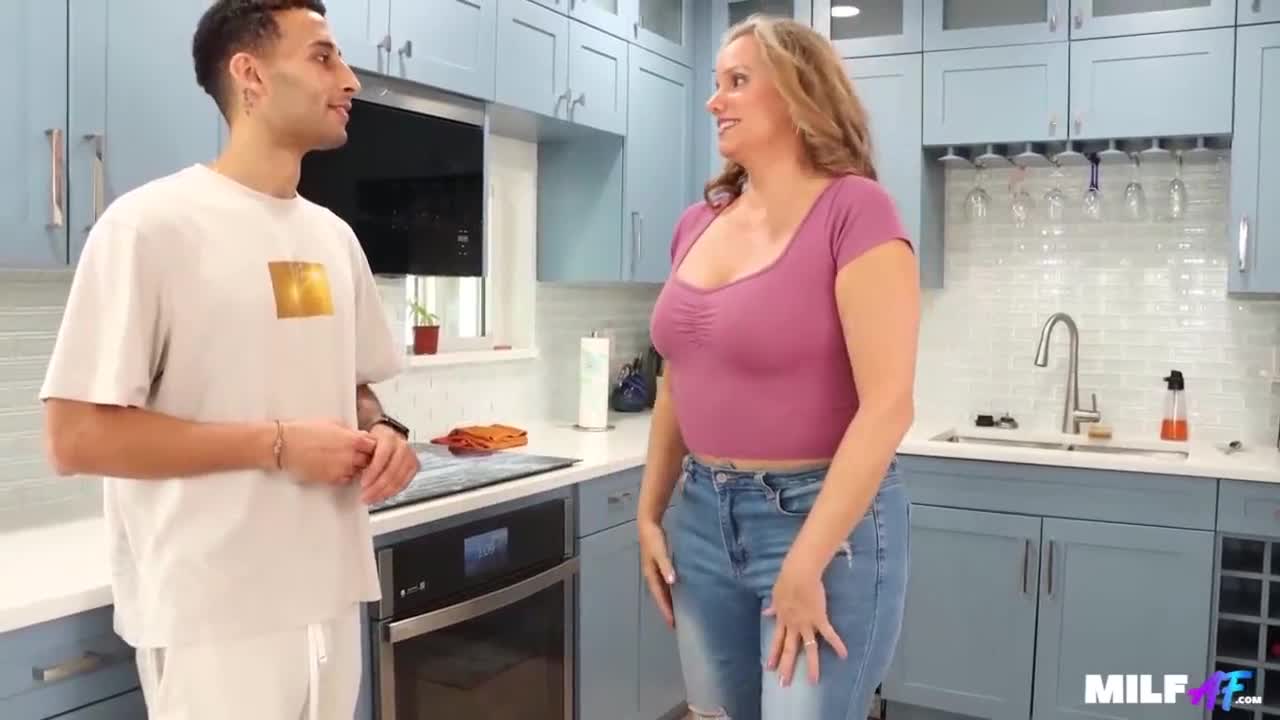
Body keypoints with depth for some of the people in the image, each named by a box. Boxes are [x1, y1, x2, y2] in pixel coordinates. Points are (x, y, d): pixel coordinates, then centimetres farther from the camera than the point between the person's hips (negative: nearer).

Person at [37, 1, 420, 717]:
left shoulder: (334, 235, 8)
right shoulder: (151, 224, -13)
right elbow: (76, 436, -15)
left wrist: (384, 432, -5)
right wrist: (279, 443, -18)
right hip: (216, 621, -6)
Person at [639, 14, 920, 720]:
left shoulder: (854, 210, -13)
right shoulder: (698, 222, 6)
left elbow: (888, 405, -19)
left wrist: (806, 564, -18)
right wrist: (650, 513, 10)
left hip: (824, 518, -6)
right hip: (703, 514, 6)